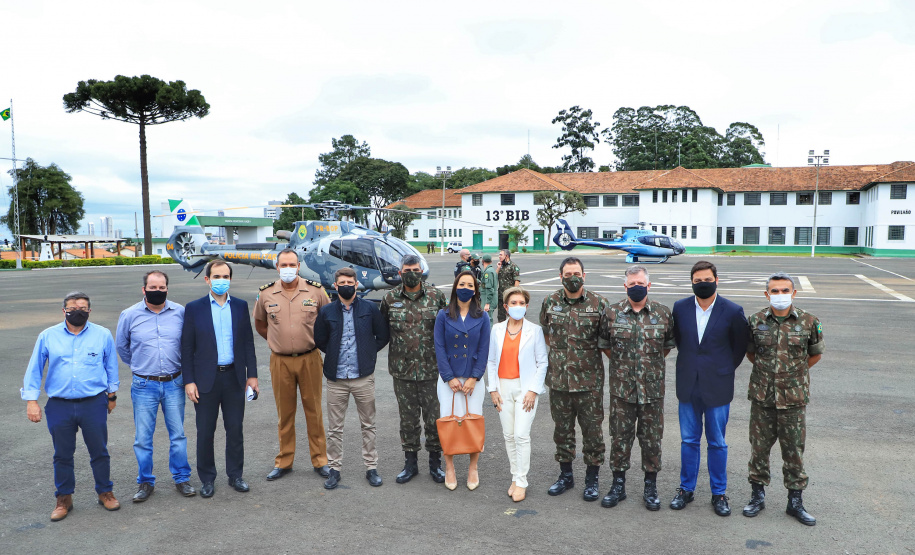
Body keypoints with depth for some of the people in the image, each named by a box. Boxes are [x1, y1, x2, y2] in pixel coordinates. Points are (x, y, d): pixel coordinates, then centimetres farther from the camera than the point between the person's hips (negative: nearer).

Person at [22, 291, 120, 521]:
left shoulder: (103, 335, 1)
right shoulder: (47, 336, 1)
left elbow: (111, 366, 11)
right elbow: (34, 369, 7)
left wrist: (112, 394, 16)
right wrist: (31, 400, 1)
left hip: (94, 404, -1)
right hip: (59, 405, 1)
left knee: (99, 451, 8)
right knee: (62, 455, 11)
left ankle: (105, 493, 25)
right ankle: (64, 498, 27)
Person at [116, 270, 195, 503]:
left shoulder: (180, 312, -1)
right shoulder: (129, 315, -1)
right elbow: (122, 347, 14)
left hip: (174, 384, 0)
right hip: (144, 386, 0)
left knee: (178, 434, 8)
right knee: (143, 437, 6)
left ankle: (181, 478, 22)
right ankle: (145, 482, 22)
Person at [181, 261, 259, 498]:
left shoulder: (240, 306, 5)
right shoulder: (194, 308, -2)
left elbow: (248, 342, 7)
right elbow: (187, 347, -2)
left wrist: (252, 375, 4)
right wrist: (189, 381, -6)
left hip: (234, 377, 2)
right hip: (206, 379, -2)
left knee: (235, 429, 9)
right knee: (205, 432, 7)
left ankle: (235, 475, 25)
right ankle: (207, 479, 23)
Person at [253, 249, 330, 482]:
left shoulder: (315, 290, -3)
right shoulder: (266, 294, 1)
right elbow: (260, 325, 16)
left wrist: (316, 340, 8)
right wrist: (278, 341, 11)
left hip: (309, 359, -1)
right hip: (280, 361, 1)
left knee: (314, 410, 6)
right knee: (284, 413, 10)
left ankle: (320, 460, 18)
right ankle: (284, 462, 22)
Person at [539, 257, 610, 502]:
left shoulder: (598, 304, -5)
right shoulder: (550, 302, 4)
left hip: (589, 380, -3)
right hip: (558, 379, 3)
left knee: (592, 429, 5)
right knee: (562, 428, 14)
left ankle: (592, 478, 21)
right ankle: (565, 475, 29)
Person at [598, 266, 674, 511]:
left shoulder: (663, 313, 0)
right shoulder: (612, 312, -1)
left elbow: (669, 343, 13)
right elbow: (603, 342, 12)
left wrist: (653, 363, 9)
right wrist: (619, 362, 8)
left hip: (652, 388, 0)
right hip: (621, 388, 0)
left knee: (652, 438, 9)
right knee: (620, 436, 8)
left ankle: (651, 487, 24)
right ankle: (618, 485, 22)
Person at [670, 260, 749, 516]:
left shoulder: (732, 311, -8)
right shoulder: (680, 308, 0)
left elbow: (740, 347, 4)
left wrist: (724, 370, 7)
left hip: (717, 388, -2)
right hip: (688, 387, 2)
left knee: (717, 444, 9)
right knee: (688, 441, 12)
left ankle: (719, 493, 24)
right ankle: (686, 489, 26)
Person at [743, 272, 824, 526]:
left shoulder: (809, 322, -5)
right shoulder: (756, 321, -2)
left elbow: (816, 353, 11)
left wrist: (794, 372, 11)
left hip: (794, 399, -1)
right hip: (762, 397, 1)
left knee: (794, 450, 8)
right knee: (759, 447, 10)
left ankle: (795, 501, 22)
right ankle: (758, 495, 25)